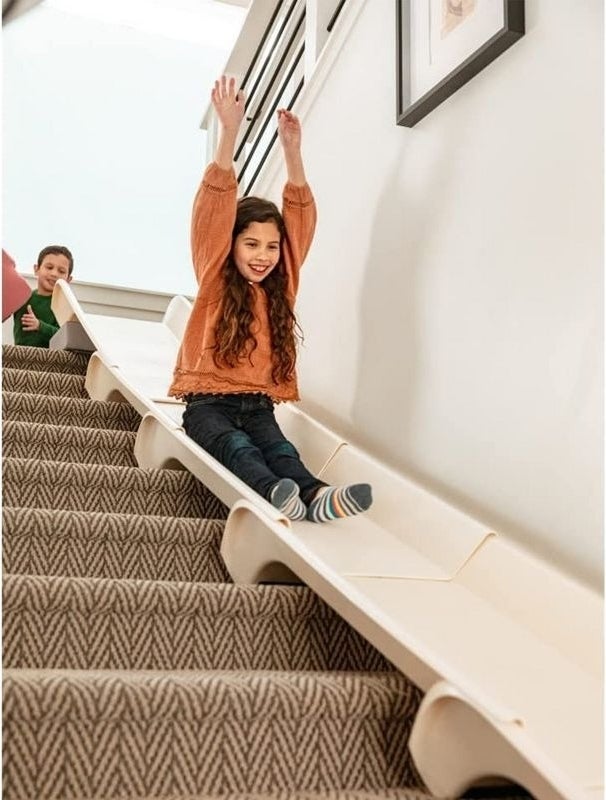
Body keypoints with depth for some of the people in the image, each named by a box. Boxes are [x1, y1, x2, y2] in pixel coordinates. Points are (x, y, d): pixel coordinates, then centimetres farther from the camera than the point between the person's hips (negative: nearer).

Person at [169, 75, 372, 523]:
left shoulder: (282, 284, 12)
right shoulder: (215, 281, 3)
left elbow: (302, 217, 8)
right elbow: (216, 209, -7)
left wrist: (292, 150, 1)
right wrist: (230, 132, -14)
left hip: (259, 406, 3)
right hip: (209, 404, -3)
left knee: (280, 449, -27)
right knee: (236, 446, -33)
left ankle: (316, 498, -54)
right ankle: (276, 493, -60)